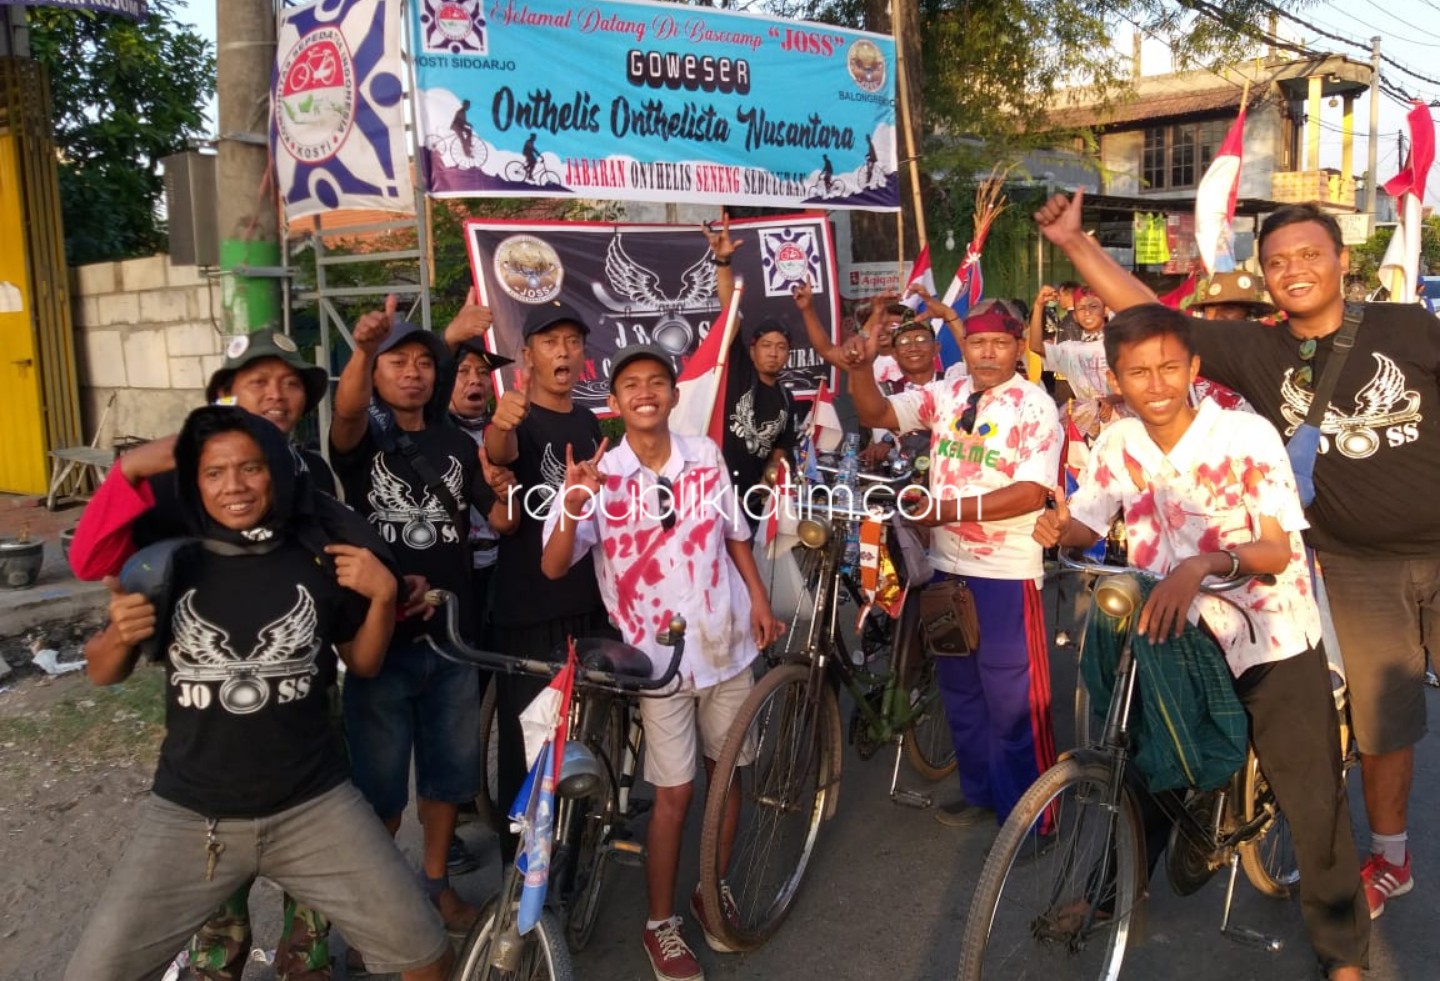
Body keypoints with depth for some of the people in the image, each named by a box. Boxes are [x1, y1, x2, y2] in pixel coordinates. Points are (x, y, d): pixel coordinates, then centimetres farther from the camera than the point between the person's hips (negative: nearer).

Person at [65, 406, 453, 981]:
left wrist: (383, 596, -10)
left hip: (313, 806, 0)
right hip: (189, 815, 1)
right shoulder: (170, 564, -4)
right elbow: (102, 674, 7)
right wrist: (121, 634, -15)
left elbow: (363, 664, 7)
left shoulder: (320, 560, -4)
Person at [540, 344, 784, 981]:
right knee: (675, 791, 2)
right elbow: (553, 568, -17)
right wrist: (572, 507, -34)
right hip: (658, 653, -3)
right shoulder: (599, 475, -11)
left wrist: (759, 599, 5)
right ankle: (661, 923, 22)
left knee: (727, 770, 15)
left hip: (726, 641, 3)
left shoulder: (705, 455, -3)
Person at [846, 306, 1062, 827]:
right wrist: (862, 365, -16)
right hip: (947, 566, 6)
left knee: (1012, 699, 1)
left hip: (1006, 573, -6)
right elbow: (875, 413, 1)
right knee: (960, 690, 18)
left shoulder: (1035, 406, -9)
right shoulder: (944, 395, 6)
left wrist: (949, 508, -23)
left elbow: (1031, 492, -17)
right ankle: (980, 793, 35)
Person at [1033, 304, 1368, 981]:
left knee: (1313, 800, 3)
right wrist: (1060, 527, -20)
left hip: (1272, 644, -3)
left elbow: (1279, 550, -20)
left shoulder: (1247, 435, -17)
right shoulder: (1117, 445, -6)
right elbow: (1088, 526, 4)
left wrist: (1203, 564, -38)